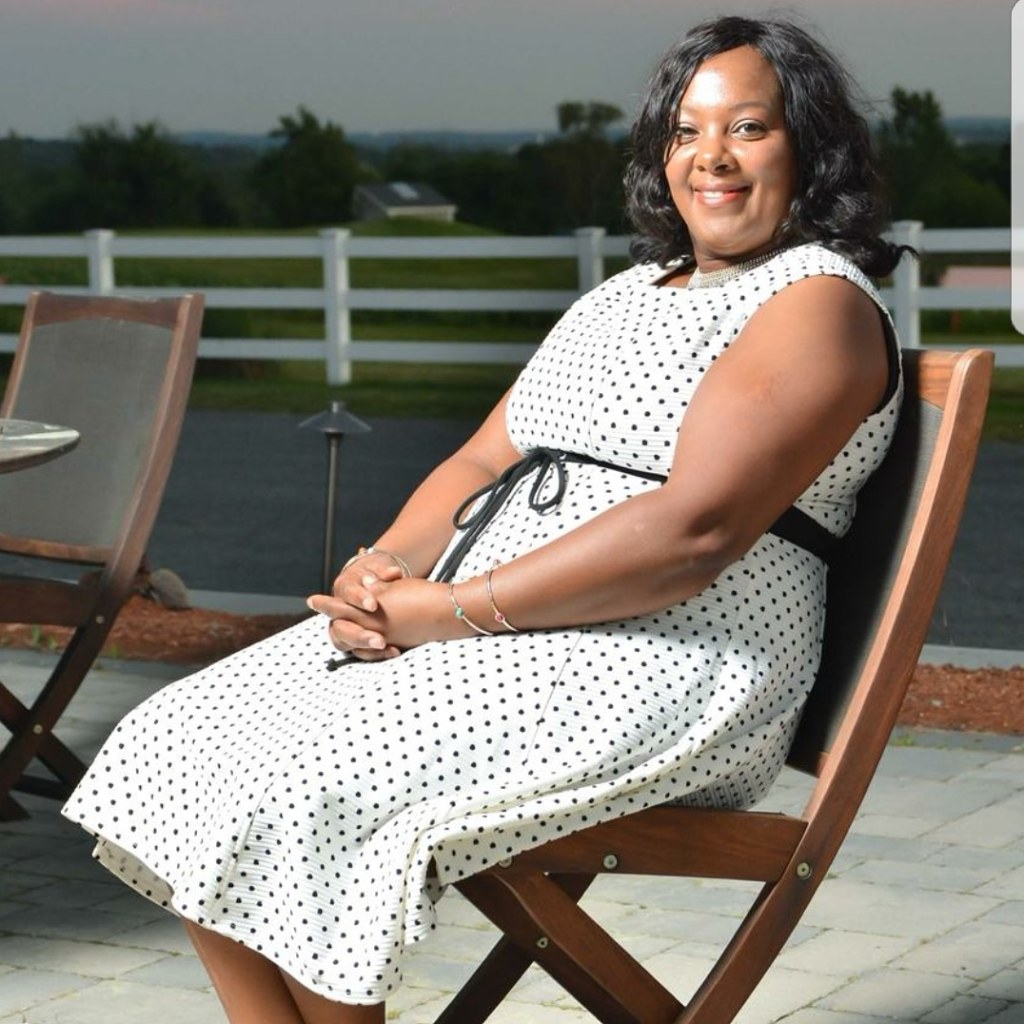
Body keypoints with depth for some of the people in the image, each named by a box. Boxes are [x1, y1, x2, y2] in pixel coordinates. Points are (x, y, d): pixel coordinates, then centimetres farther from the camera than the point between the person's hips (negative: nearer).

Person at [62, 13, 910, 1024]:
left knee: (302, 791, -26)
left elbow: (694, 530, -19)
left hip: (660, 665, -9)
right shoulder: (628, 292, 23)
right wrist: (381, 569, -4)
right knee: (181, 743, -6)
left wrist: (451, 611, -18)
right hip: (475, 632, 9)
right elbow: (481, 461, 19)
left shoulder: (820, 302, -6)